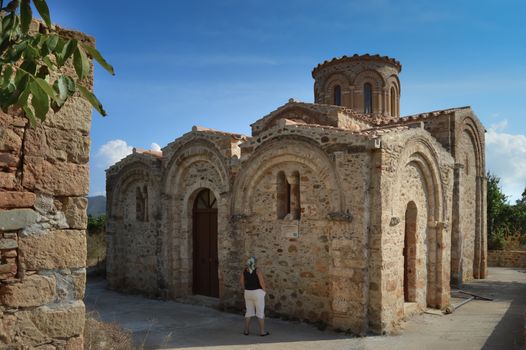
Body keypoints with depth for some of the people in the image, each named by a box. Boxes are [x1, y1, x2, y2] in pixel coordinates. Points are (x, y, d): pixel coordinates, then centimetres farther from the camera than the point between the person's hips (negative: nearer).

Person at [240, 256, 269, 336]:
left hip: (248, 293, 5)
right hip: (257, 293, -5)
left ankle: (246, 330, 17)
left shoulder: (244, 270, 0)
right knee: (260, 313, 4)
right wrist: (264, 291, -3)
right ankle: (262, 332, 7)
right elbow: (262, 282, -20)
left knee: (249, 312, 16)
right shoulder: (257, 271, -16)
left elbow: (241, 282, 6)